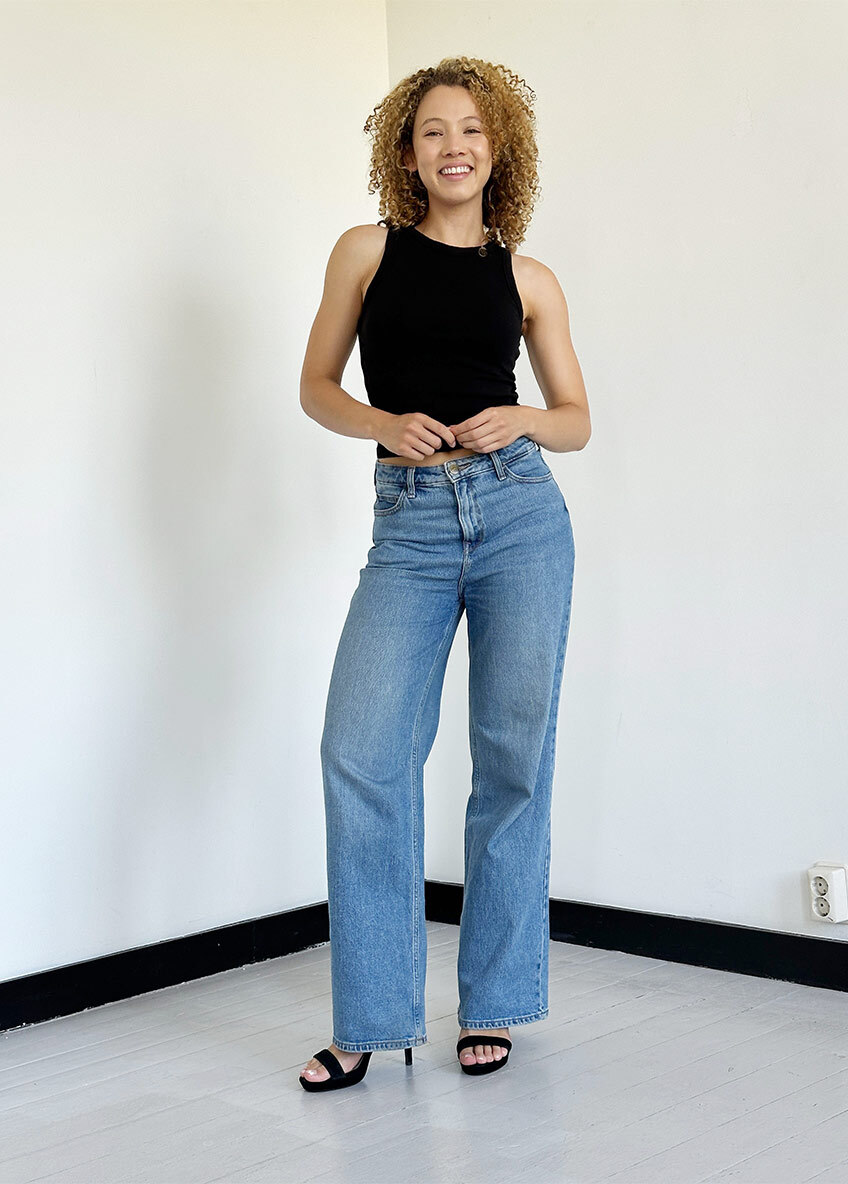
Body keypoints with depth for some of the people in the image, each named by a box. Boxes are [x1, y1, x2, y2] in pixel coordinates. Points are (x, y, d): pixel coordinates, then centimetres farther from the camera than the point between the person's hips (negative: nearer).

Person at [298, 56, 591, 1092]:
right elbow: (316, 389, 11)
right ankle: (371, 1020, 2)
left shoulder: (527, 279, 10)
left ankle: (494, 1004, 15)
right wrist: (384, 423, -8)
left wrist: (523, 419, -8)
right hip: (409, 524, 0)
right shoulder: (368, 251, 9)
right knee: (361, 750, -11)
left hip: (519, 513, 1)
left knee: (514, 757, 1)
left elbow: (577, 422, 13)